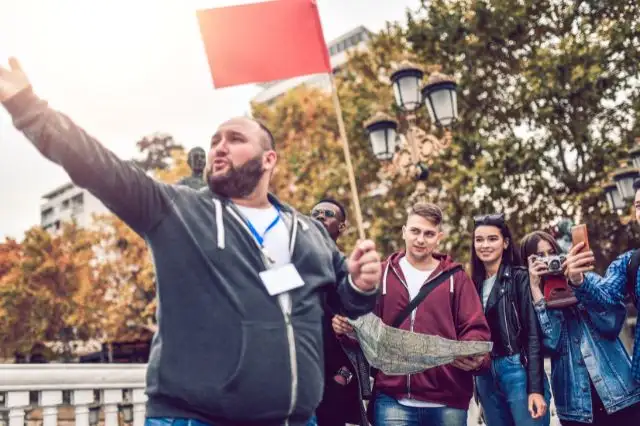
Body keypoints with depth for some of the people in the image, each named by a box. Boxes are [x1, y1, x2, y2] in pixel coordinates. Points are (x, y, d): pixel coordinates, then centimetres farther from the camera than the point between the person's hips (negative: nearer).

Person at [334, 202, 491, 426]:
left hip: (448, 400, 0)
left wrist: (474, 358, -19)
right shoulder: (382, 274, 11)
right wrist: (346, 326, -11)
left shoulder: (456, 278, 9)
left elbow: (475, 329, 2)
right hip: (392, 397, 0)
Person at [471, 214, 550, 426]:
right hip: (485, 377, 6)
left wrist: (536, 388, -15)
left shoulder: (520, 278, -4)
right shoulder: (475, 284, 12)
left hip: (518, 371, -5)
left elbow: (534, 334, -9)